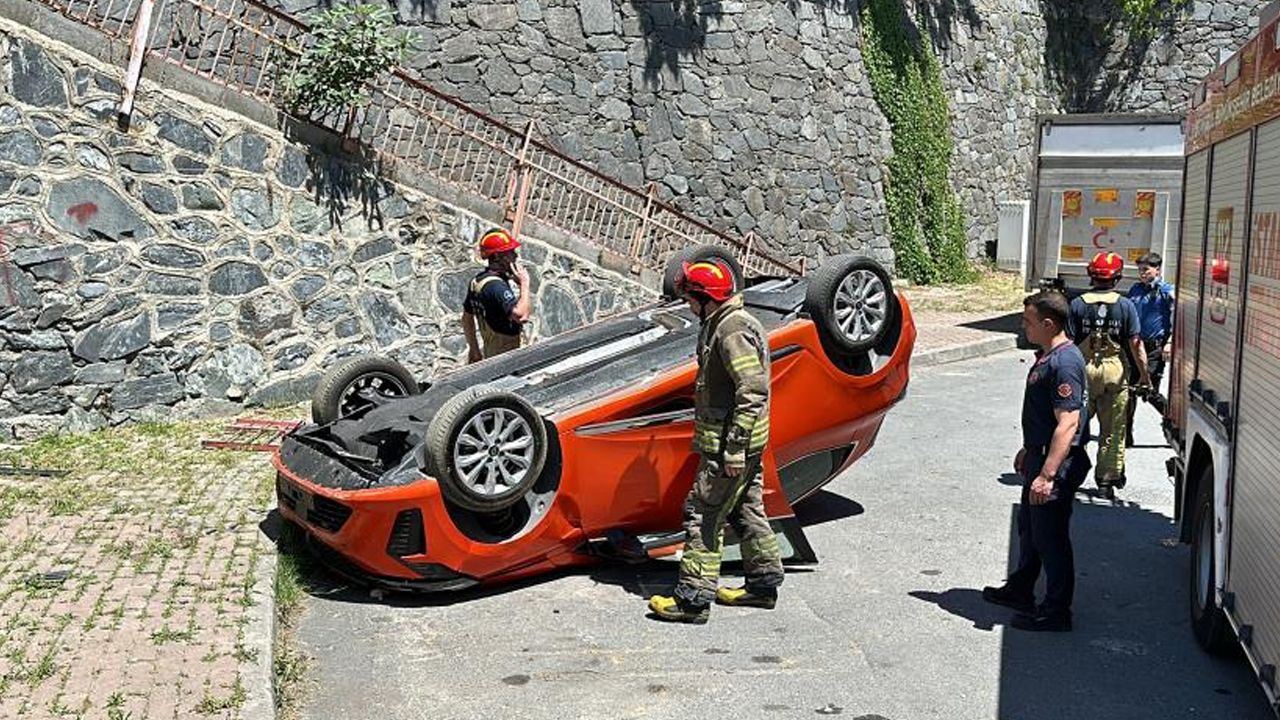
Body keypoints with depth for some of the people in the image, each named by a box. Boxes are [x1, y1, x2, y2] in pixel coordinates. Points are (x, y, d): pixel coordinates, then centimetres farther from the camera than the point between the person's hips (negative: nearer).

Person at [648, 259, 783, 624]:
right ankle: (764, 583, 29)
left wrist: (734, 449, -25)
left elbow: (752, 391, -26)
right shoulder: (726, 323, 14)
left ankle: (694, 597, -4)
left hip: (728, 443, -11)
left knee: (703, 513, -7)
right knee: (746, 509, 18)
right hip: (745, 440, 11)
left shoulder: (732, 330, -19)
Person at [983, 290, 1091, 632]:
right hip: (1040, 457, 11)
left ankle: (1056, 611, 12)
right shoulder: (1047, 355, 10)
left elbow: (1068, 424, -29)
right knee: (1028, 527, 23)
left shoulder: (1065, 363, -23)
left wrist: (1046, 475, -31)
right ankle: (1020, 590, 39)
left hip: (1057, 464, -11)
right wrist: (1028, 450, 28)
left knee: (1051, 538, 0)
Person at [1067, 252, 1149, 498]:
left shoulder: (1078, 304, -3)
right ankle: (1108, 479, 13)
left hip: (1084, 371, 0)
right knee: (1112, 431, 9)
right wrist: (1144, 375, 3)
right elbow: (1135, 344, -5)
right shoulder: (1125, 305, -3)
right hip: (1115, 371, 0)